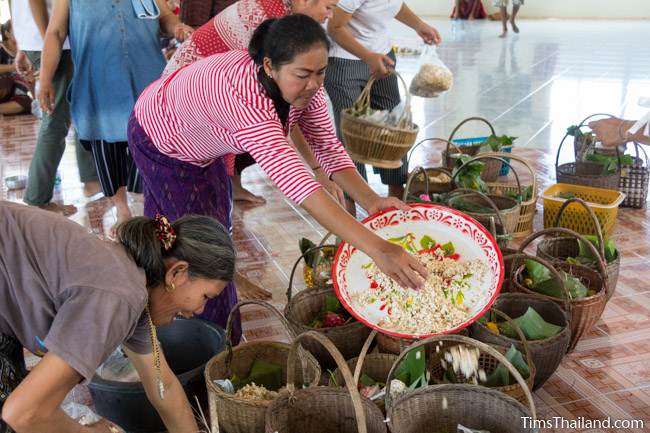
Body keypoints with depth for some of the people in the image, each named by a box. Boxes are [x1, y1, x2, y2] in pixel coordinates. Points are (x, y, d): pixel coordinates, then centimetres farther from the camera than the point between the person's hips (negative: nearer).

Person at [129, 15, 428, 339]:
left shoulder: (303, 84, -24)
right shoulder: (242, 93, -48)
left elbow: (327, 147, -20)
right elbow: (292, 178, -57)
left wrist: (370, 200, -40)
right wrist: (377, 249, -63)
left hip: (200, 146, 7)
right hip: (159, 143, -7)